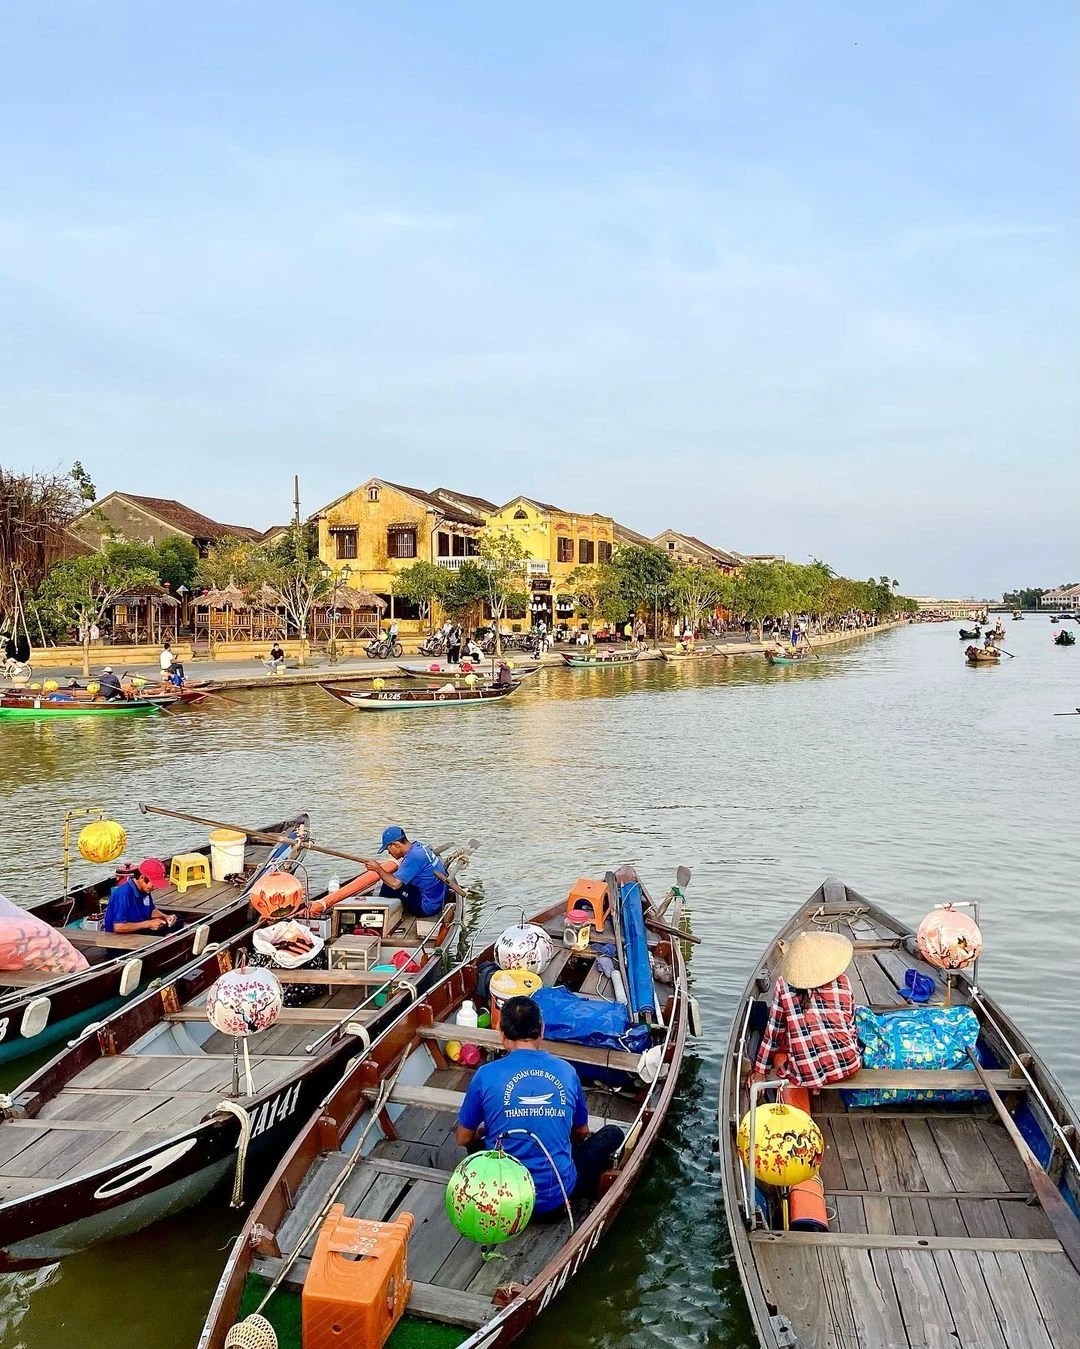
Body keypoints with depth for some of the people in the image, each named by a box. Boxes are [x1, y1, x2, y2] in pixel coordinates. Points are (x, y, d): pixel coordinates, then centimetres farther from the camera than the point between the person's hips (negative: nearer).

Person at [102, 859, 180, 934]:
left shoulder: (145, 889, -2)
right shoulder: (123, 894, -26)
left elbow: (151, 910, 16)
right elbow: (118, 927, -31)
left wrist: (166, 917, -4)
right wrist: (148, 924, -25)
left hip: (139, 930, 8)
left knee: (176, 924, 0)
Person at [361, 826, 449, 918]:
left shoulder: (413, 857, -23)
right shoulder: (418, 846, 3)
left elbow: (395, 884, -26)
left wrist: (377, 868, -14)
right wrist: (379, 864, 14)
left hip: (428, 908, -9)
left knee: (389, 886, -5)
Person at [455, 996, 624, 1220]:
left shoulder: (486, 1075, -9)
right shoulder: (566, 1071, -4)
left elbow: (463, 1138, 4)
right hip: (555, 1198, 1)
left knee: (474, 1138, 31)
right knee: (613, 1133, 22)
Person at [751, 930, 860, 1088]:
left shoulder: (783, 984, -2)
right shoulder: (842, 983, 1)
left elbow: (773, 1032, 5)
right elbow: (850, 1026, 12)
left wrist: (759, 1070, 17)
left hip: (808, 1077, -2)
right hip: (849, 1066, 2)